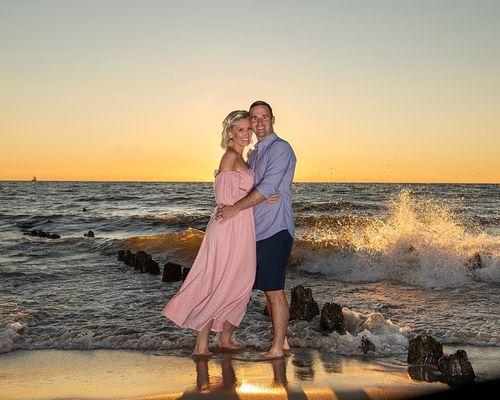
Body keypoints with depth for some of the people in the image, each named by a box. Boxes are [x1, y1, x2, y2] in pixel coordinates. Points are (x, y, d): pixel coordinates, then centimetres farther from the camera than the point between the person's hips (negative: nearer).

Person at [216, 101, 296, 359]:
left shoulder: (280, 148, -9)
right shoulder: (254, 154, 20)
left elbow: (267, 188, -18)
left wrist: (235, 208, -16)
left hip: (275, 230, -9)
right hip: (258, 231, 9)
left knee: (274, 290, -6)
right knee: (267, 290, 13)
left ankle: (277, 347, 1)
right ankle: (281, 339, 23)